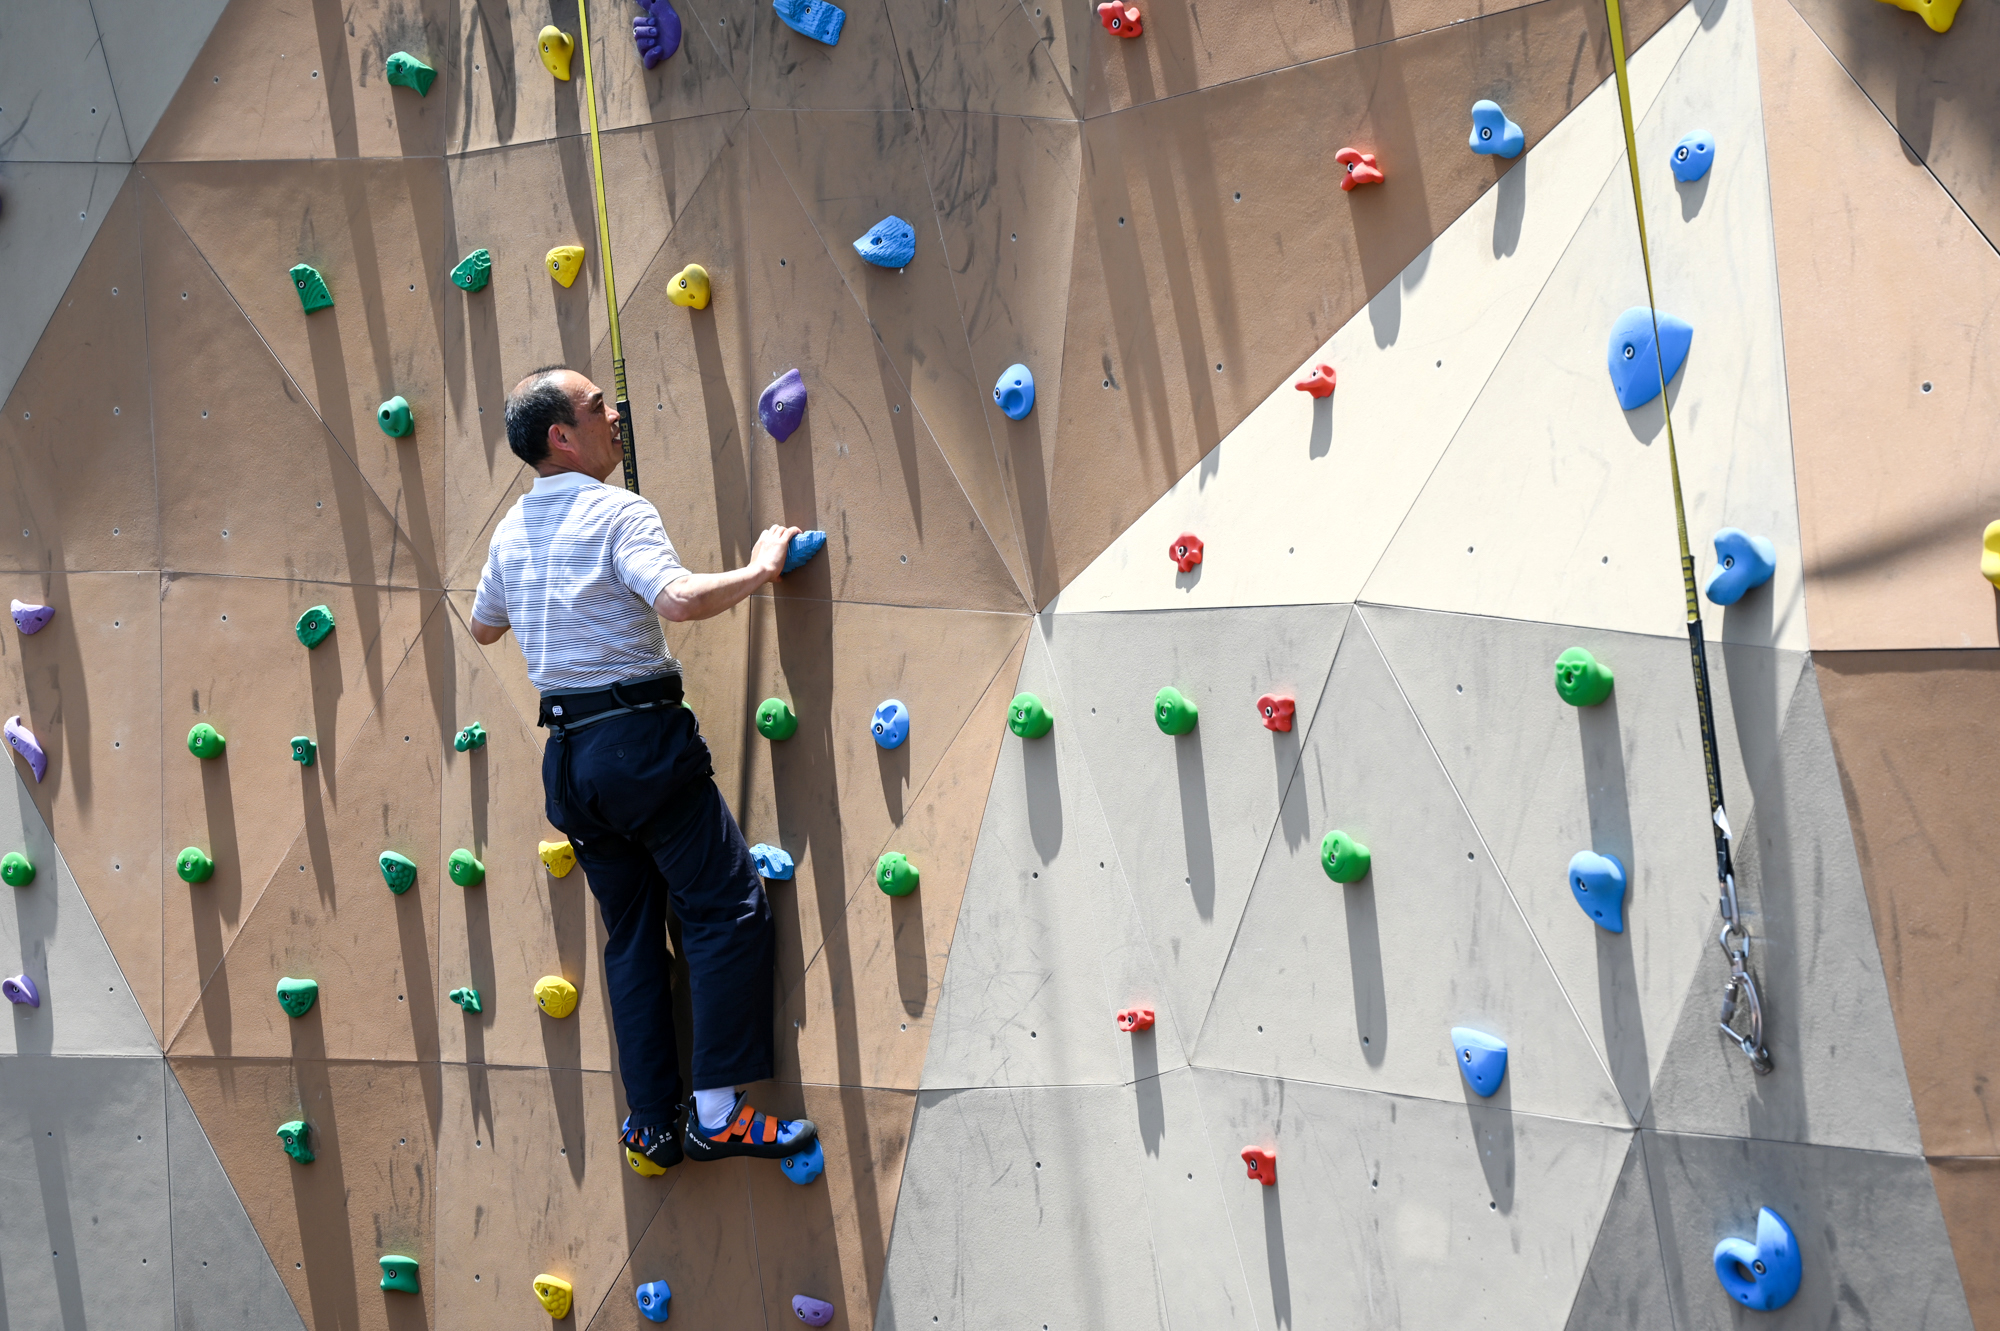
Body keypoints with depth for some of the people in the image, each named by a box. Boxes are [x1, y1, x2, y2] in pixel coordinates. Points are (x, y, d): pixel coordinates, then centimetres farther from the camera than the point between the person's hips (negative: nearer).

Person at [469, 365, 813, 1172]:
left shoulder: (512, 529, 13)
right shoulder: (616, 512, -11)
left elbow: (483, 628, 28)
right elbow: (680, 599, -28)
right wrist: (761, 568, -14)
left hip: (568, 752, 8)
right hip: (639, 737, -8)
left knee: (632, 932, 13)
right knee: (730, 910, -3)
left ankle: (652, 1124, 14)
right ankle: (717, 1111, -7)